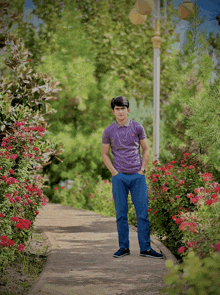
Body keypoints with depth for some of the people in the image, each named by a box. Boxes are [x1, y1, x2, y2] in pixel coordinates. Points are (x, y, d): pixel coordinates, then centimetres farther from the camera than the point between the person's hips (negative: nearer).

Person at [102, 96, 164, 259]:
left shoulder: (137, 127, 3)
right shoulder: (109, 131, 3)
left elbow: (146, 149, 10)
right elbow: (105, 154, 10)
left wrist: (143, 169, 1)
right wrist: (114, 172, -1)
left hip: (137, 176, 0)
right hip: (119, 177, 0)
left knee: (143, 212, -2)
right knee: (121, 214, 3)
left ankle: (145, 248, 3)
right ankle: (124, 247, 12)